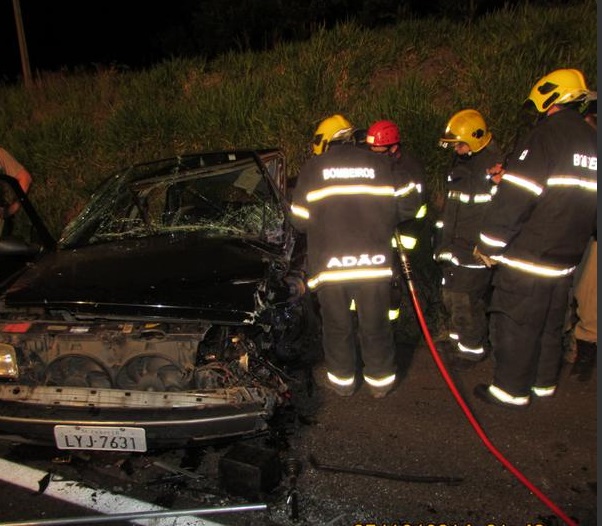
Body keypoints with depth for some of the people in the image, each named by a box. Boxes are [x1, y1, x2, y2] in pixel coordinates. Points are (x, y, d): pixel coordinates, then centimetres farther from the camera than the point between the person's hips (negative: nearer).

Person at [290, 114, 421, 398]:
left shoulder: (312, 168, 2)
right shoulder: (381, 165, 6)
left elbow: (300, 220, 2)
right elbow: (404, 208, 6)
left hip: (329, 264, -1)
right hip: (374, 262, 1)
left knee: (337, 325, 16)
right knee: (375, 324, 15)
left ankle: (342, 380, 30)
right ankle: (380, 380, 30)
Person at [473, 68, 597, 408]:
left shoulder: (547, 134, -13)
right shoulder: (592, 142, 12)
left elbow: (516, 195, -18)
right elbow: (589, 206, 20)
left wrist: (489, 243, -12)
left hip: (527, 257, -8)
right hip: (566, 259, 8)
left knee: (515, 324, 4)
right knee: (551, 323, 19)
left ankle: (511, 389, 15)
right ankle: (544, 383, 34)